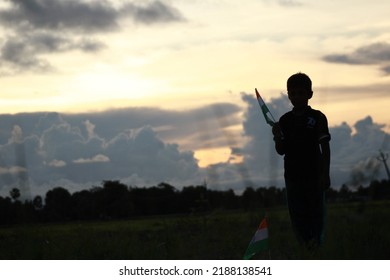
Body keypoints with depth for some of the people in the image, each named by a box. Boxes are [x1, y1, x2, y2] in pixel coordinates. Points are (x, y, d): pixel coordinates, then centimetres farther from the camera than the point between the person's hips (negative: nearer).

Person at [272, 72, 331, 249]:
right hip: (292, 175, 3)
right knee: (297, 215, 5)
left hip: (314, 175, -3)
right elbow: (281, 151, 8)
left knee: (316, 213, 0)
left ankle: (316, 244, 6)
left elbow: (325, 148, -3)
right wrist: (277, 137, -12)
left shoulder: (317, 118, -3)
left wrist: (325, 174, -9)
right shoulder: (284, 120, 6)